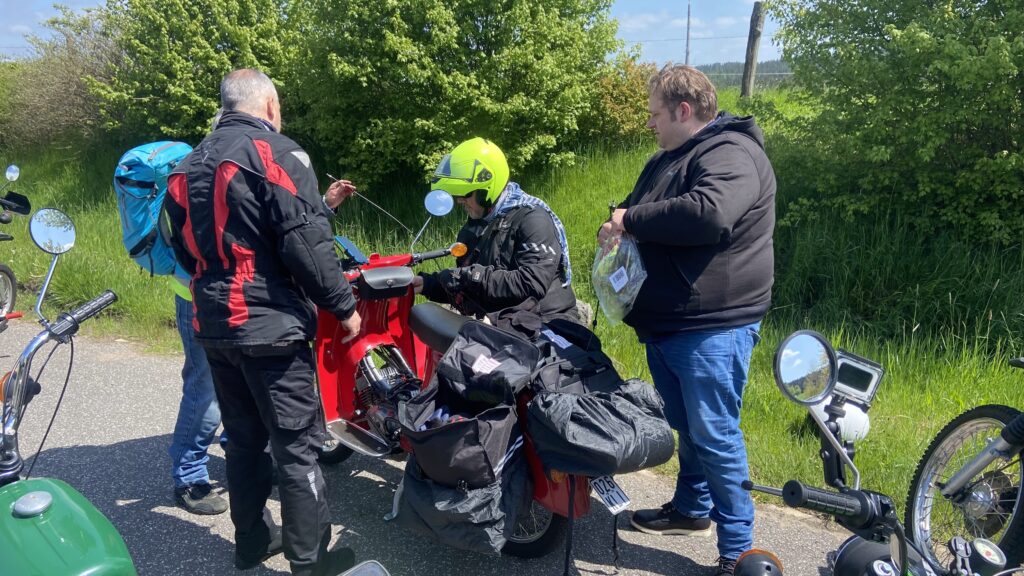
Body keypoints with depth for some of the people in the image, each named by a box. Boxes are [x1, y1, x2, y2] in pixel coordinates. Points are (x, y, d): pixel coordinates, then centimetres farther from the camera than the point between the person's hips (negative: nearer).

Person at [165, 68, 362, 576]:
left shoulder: (191, 163, 13)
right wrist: (344, 306, -8)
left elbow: (184, 247, 19)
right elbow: (307, 245, -18)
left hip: (213, 325, 8)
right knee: (296, 445, 1)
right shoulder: (276, 154, -12)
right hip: (269, 325, -8)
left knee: (243, 438, 18)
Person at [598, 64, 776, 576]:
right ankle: (692, 508, 40)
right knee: (686, 427, 22)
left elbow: (707, 214, -35)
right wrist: (617, 222, 1)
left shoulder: (731, 153, -16)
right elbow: (639, 209, 26)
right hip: (665, 323, 10)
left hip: (712, 328, -9)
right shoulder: (668, 159, 16)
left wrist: (632, 219, -23)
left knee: (714, 436, -3)